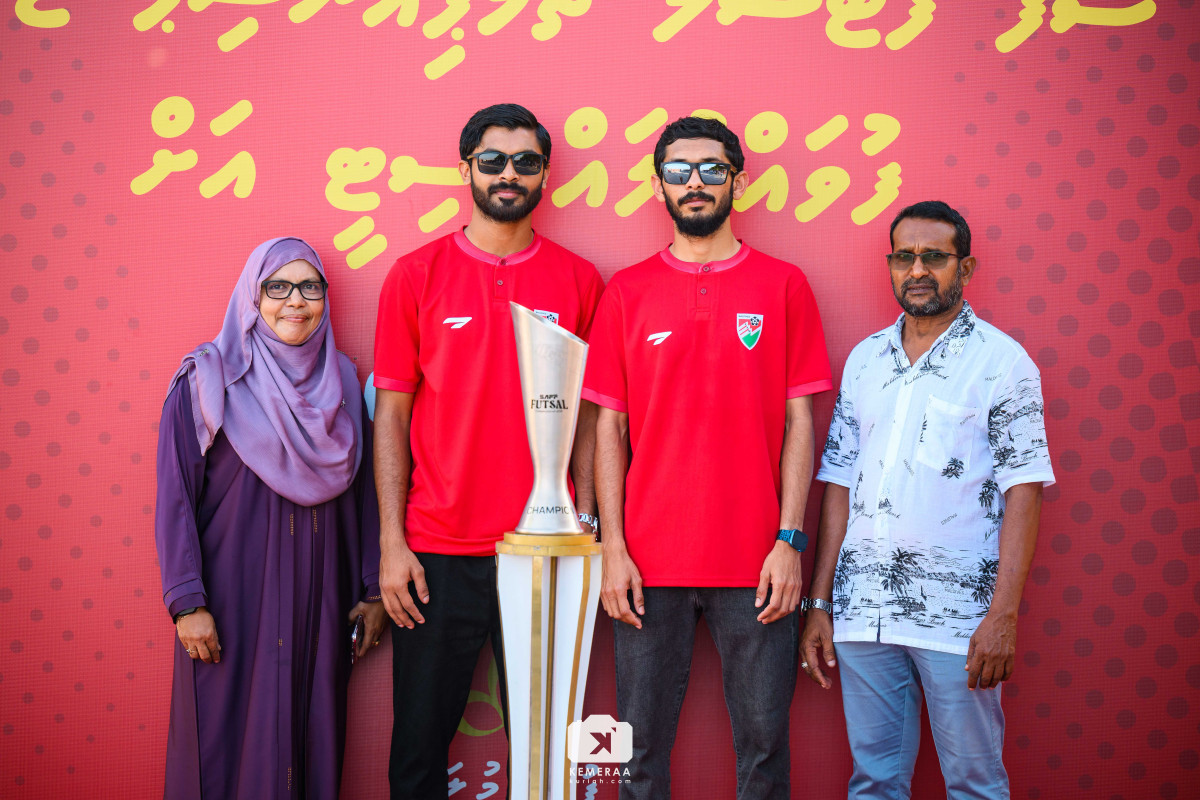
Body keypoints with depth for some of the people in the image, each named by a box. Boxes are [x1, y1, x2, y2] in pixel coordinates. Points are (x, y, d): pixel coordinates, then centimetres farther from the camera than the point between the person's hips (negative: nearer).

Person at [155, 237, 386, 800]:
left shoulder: (341, 379, 6)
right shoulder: (208, 379, -5)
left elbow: (362, 489, 8)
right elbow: (175, 497, -7)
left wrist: (372, 589, 6)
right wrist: (187, 602, -12)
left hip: (319, 595, 3)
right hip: (235, 590, -3)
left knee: (312, 730, 9)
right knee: (232, 737, 4)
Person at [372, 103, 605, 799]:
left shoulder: (577, 280, 5)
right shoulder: (417, 275, 3)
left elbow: (587, 414, 7)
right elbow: (393, 413, 2)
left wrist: (585, 525, -2)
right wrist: (392, 544, -3)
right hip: (437, 555, 0)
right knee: (420, 744, 8)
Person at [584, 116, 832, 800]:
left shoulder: (783, 286, 5)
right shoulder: (628, 292, 7)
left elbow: (799, 422, 3)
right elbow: (610, 426, 5)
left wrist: (790, 542, -6)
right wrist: (614, 549, -2)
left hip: (756, 563, -1)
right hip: (651, 563, 1)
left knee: (764, 741, 5)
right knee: (643, 745, 7)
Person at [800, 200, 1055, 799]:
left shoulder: (1002, 361, -1)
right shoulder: (864, 359, 11)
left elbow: (1022, 492, -6)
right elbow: (839, 484, 11)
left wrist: (1004, 614, -15)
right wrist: (819, 604, 7)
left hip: (957, 615, -4)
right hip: (862, 609, 4)